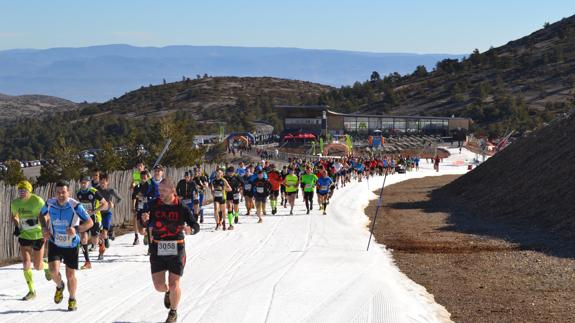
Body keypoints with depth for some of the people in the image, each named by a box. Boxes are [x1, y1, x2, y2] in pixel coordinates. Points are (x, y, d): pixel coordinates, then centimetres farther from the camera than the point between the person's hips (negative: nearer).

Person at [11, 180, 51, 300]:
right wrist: (16, 227, -1)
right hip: (24, 236, 3)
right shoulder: (15, 203, -2)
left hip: (38, 235, -3)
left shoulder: (37, 201, -16)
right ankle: (31, 291, 6)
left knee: (37, 266, 3)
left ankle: (47, 267, 42)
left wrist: (36, 220, -25)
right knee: (26, 264, -8)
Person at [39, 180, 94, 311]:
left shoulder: (75, 206, -22)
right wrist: (44, 228, -6)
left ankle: (72, 300, 30)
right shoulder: (50, 204, -11)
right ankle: (60, 286, 19)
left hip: (71, 246, -2)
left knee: (70, 275, 3)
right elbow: (42, 214, 12)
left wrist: (76, 229, -37)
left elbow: (90, 222, -21)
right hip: (54, 244, 2)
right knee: (54, 270, -17)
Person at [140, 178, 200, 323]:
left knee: (174, 284, -2)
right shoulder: (153, 205, -3)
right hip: (157, 249, 2)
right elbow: (146, 224, 1)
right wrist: (144, 220, -23)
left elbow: (196, 226, -6)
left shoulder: (182, 208, -8)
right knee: (159, 285, -1)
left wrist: (190, 229, -29)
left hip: (176, 249, -2)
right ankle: (167, 292, 39)